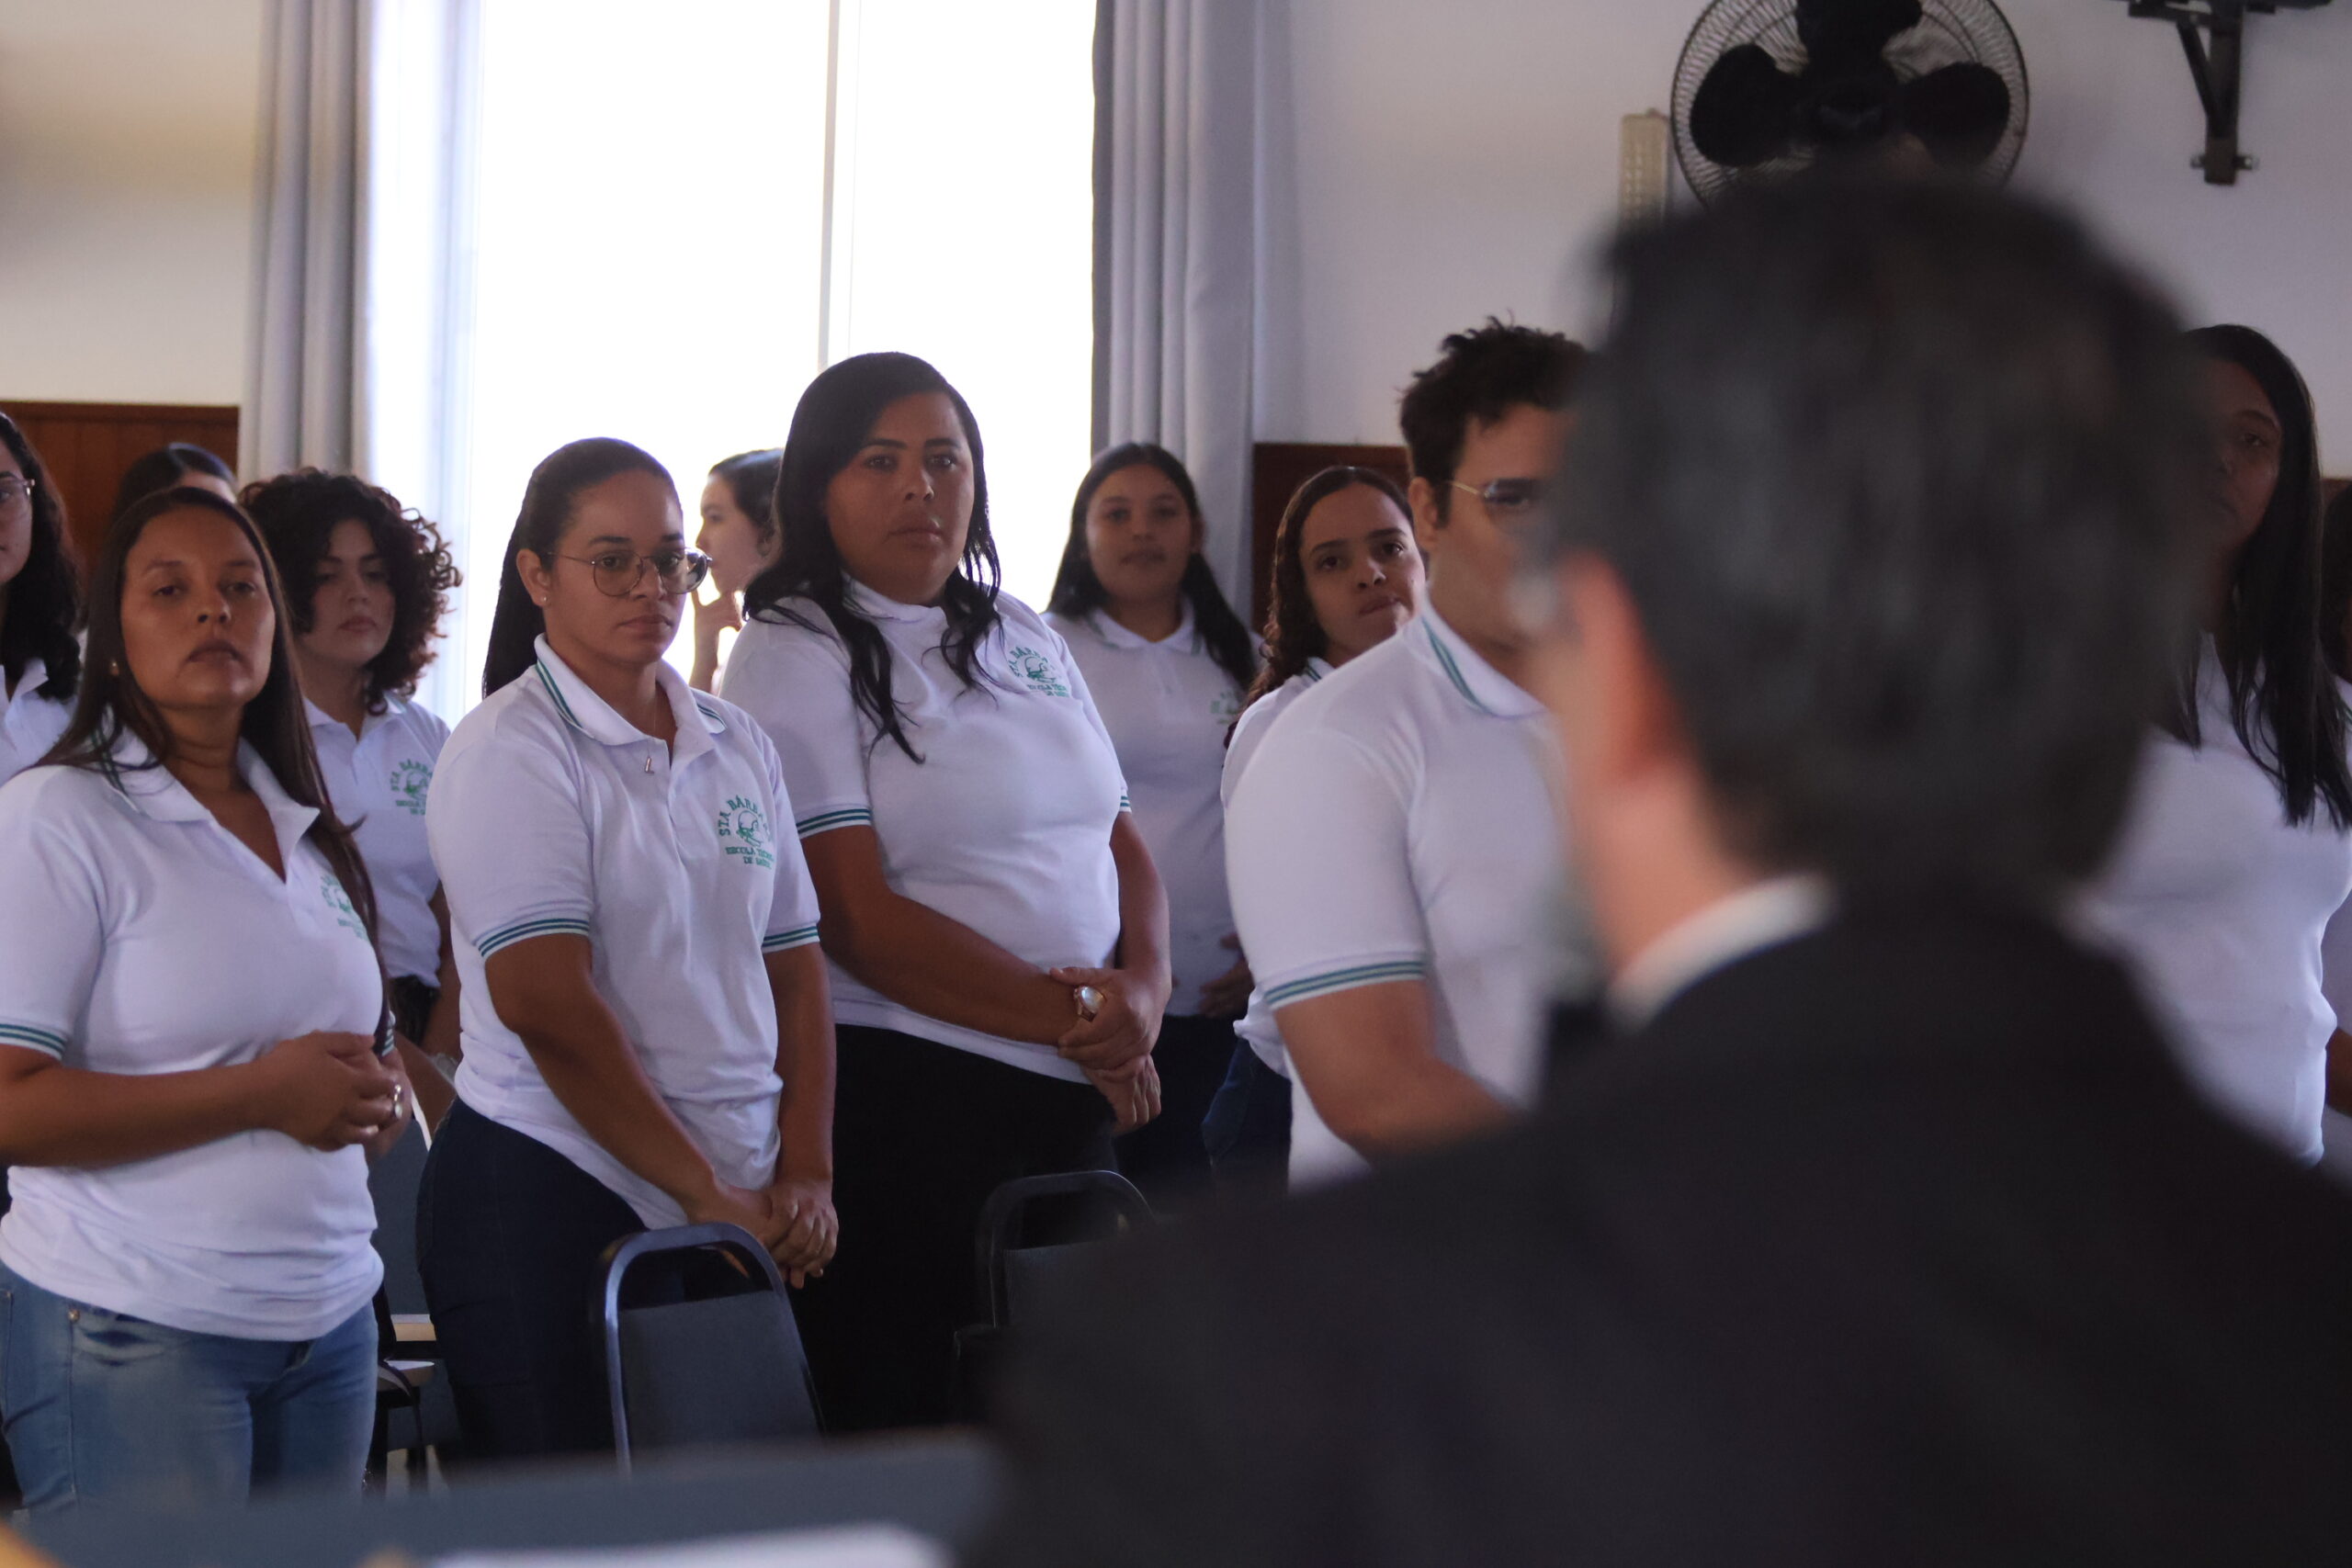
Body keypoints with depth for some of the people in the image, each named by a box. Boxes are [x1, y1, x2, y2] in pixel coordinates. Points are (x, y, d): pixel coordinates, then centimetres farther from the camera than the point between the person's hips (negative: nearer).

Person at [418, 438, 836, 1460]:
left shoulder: (738, 747, 13)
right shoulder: (509, 751, -7)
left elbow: (796, 975, 14)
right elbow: (547, 1003, -15)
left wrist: (806, 1175, 1)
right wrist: (706, 1193, -14)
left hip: (739, 1214, 6)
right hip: (552, 1202, -6)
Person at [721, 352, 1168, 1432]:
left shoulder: (1026, 641, 15)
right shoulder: (794, 655, -5)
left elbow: (1122, 847, 15)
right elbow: (857, 915, -14)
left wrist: (1141, 990, -6)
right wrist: (1063, 1013, -14)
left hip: (1077, 1097, 7)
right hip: (906, 1106, -6)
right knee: (904, 1430, -2)